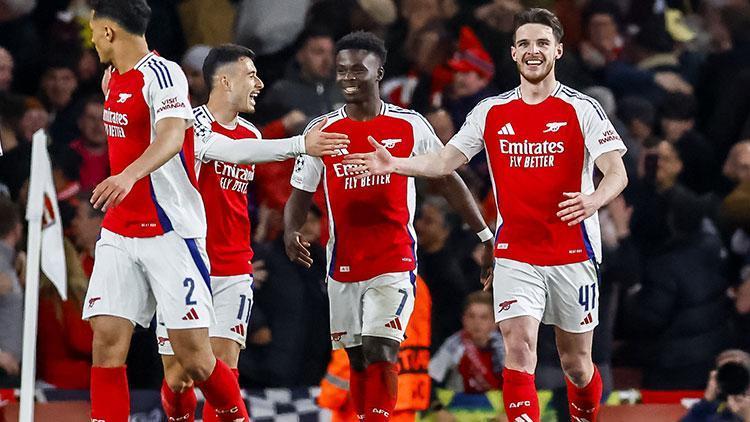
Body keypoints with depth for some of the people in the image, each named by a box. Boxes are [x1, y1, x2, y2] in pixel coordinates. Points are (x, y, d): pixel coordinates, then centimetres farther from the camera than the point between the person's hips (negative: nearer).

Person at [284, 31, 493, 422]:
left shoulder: (409, 125, -2)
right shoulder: (321, 130, 2)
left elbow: (448, 178, 8)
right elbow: (300, 194, 6)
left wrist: (486, 236, 9)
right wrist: (290, 231, -16)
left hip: (395, 261, -3)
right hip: (344, 266, 3)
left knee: (380, 350, -16)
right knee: (358, 360, 9)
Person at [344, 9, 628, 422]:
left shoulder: (581, 109, -4)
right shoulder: (491, 112, 6)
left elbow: (617, 173, -12)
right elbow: (445, 162, 9)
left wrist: (594, 199, -34)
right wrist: (394, 164, -8)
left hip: (573, 252, -2)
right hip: (515, 254, 2)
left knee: (575, 363, 8)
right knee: (518, 347, -16)